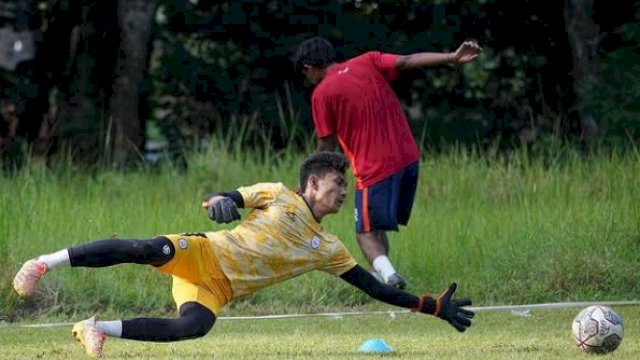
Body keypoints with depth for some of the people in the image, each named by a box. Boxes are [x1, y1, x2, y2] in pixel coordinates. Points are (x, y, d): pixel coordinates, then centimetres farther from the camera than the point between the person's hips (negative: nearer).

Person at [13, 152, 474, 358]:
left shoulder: (328, 249, 15)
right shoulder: (279, 196, 2)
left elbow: (374, 287, 15)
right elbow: (236, 199, -8)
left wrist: (434, 306, 10)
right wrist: (223, 200, -35)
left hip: (217, 289, 4)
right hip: (202, 255, -4)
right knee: (153, 249, -34)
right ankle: (47, 262, -23)